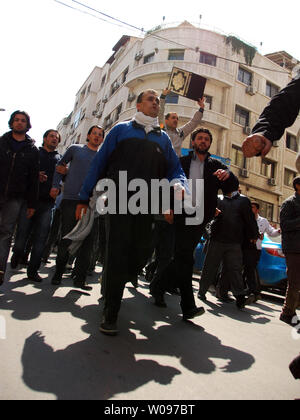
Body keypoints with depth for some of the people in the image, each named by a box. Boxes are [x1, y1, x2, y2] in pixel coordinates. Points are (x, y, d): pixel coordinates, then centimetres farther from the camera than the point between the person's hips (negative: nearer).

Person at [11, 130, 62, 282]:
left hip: (47, 202, 1)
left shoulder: (60, 158, 19)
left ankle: (33, 270, 9)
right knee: (22, 233, 0)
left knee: (41, 238, -1)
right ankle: (17, 255, 32)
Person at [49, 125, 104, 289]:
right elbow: (60, 166, 17)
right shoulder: (75, 149, 11)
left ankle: (80, 278, 7)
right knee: (66, 238, 0)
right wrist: (55, 185, 4)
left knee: (87, 241, -1)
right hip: (70, 200, -2)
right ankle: (58, 272, 19)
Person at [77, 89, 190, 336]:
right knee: (118, 253, -7)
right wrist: (85, 197, 3)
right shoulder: (121, 130, 12)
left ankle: (112, 283, 30)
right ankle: (110, 315, 6)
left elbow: (175, 169, 18)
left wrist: (179, 184, -7)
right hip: (118, 201, -3)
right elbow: (99, 163, 8)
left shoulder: (163, 138, 21)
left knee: (142, 252, 0)